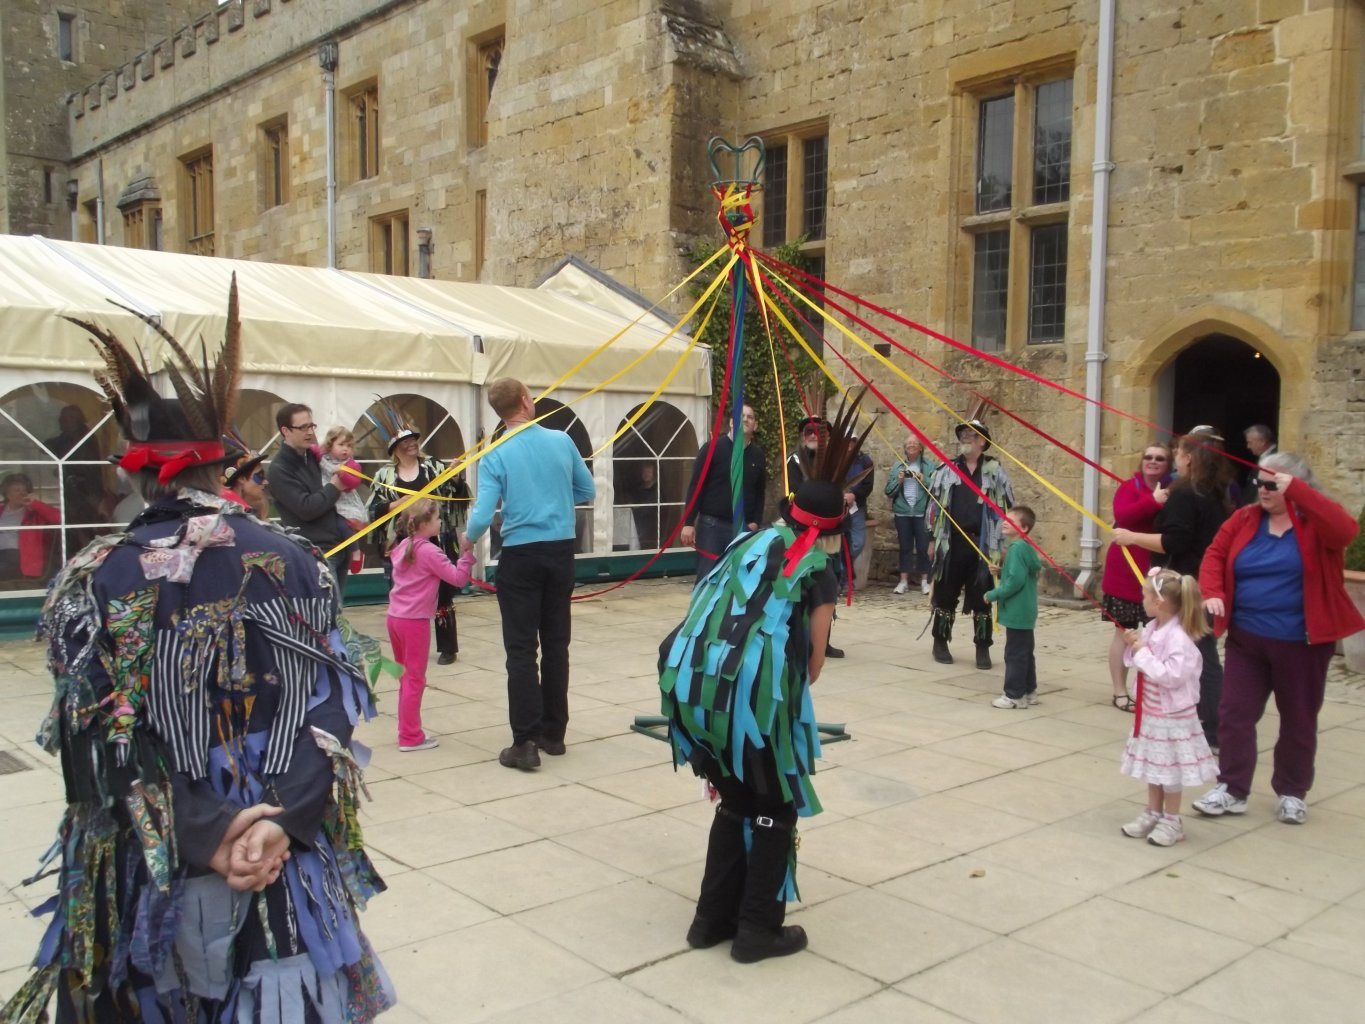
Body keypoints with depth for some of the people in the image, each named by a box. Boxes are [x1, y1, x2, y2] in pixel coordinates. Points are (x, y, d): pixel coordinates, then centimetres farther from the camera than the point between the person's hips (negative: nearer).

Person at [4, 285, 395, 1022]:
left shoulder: (94, 582, -11)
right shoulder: (294, 563, -5)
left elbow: (101, 740, -15)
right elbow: (331, 707, -10)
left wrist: (200, 833, -16)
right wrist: (285, 817, -15)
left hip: (147, 865, -1)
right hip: (285, 852, 1)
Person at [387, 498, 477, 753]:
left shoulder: (402, 547, 8)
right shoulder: (429, 551, -15)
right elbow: (458, 579, -17)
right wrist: (467, 551, -15)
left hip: (395, 618, 8)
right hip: (415, 621, -8)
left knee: (406, 676, 18)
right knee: (415, 679, 1)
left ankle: (407, 730, 26)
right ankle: (410, 737, 6)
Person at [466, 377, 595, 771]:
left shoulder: (495, 454, -10)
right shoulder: (562, 441, -2)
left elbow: (483, 516, -14)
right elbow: (587, 491, 9)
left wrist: (470, 539, 7)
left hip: (520, 556, -3)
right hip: (560, 551, 3)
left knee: (521, 649, 1)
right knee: (555, 644, 12)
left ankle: (525, 743, -1)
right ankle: (553, 734, 21)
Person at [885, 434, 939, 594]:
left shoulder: (930, 465, 2)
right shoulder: (897, 466, 12)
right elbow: (889, 491, 10)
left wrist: (924, 480, -17)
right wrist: (898, 481, -7)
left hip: (922, 512, -3)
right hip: (902, 512, 3)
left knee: (923, 547, -1)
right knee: (905, 547, 6)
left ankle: (924, 580, 8)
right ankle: (904, 581, 10)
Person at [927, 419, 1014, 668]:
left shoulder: (995, 470, 1)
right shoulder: (947, 469, 6)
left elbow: (1006, 506, 2)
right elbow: (935, 504, 10)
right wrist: (933, 538, 9)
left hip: (983, 544, -1)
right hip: (952, 542, 2)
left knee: (981, 599, 4)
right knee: (946, 595, 9)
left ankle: (983, 649, 13)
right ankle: (940, 643, 22)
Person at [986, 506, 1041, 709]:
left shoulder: (1017, 547, -20)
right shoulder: (1024, 547, 11)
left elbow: (1016, 580, -25)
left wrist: (994, 595, -17)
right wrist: (1001, 571, 7)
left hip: (1017, 612, -10)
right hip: (1025, 611, 10)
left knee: (1015, 654, -3)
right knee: (1024, 652, 17)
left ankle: (1014, 695, 3)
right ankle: (1029, 691, 26)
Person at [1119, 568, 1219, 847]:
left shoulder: (1178, 638, -25)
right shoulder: (1152, 629, 1)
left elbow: (1172, 675, -31)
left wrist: (1143, 654, -27)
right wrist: (1134, 647, -4)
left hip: (1171, 716, -9)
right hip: (1150, 712, 9)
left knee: (1169, 768, 4)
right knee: (1152, 764, 18)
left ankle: (1172, 821, 18)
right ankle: (1153, 813, 32)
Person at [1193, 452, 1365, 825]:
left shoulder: (1315, 522, -8)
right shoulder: (1244, 519, 3)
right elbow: (1215, 554, 4)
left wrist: (1295, 489, -34)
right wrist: (1212, 593, -14)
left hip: (1301, 642, -3)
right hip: (1246, 638, 3)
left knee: (1298, 719, 10)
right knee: (1235, 712, 2)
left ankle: (1292, 792, 27)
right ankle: (1231, 789, 10)